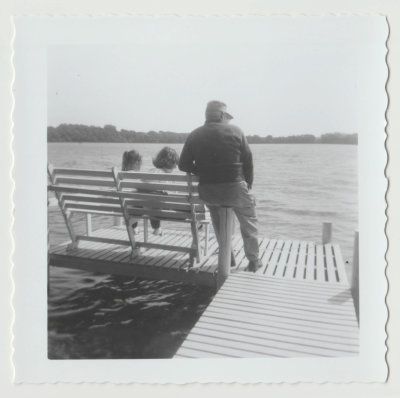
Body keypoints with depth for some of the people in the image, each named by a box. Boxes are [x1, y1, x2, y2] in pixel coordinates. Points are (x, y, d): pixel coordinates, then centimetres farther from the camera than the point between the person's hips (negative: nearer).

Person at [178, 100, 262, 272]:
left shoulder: (194, 136, 4)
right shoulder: (235, 131, -1)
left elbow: (184, 165, 3)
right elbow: (248, 161, -2)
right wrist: (248, 184, 9)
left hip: (207, 191, 3)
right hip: (234, 187, -2)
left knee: (219, 224, 25)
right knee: (248, 222, 18)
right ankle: (253, 261, 23)